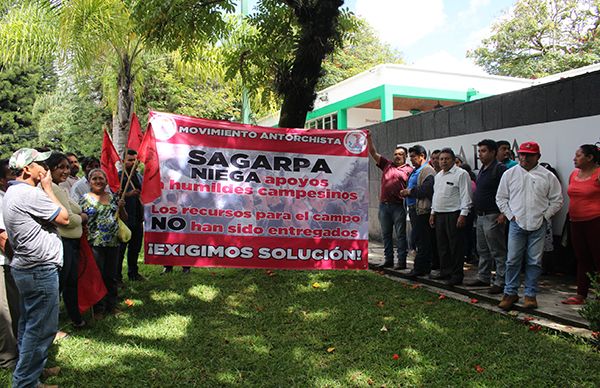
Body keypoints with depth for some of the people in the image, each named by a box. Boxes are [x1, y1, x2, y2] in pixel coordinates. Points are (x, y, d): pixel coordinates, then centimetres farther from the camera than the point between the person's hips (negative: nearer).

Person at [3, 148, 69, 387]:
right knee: (41, 328, -3)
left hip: (25, 267, 11)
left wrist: (44, 189, 10)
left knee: (29, 324, 20)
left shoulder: (12, 193, 13)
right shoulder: (30, 194, -20)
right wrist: (48, 188, -6)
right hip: (40, 270, -11)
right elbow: (64, 218, -13)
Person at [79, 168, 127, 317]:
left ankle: (112, 305, 25)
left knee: (112, 276, 12)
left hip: (113, 243, 4)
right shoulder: (85, 199, 0)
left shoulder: (113, 197, 11)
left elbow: (124, 218, 15)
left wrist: (121, 207, -3)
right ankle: (99, 308, 15)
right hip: (95, 244, -4)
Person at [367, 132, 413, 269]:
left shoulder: (409, 170, 2)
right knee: (386, 234, 10)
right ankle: (388, 260, 19)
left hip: (398, 206, -5)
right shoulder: (387, 165, 13)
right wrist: (369, 139, 2)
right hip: (384, 205, 5)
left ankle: (402, 262, 4)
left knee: (400, 235, 0)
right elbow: (373, 153, 11)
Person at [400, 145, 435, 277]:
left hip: (422, 210, -10)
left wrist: (410, 191, -13)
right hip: (413, 209, 10)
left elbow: (426, 190, -23)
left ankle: (420, 269, -3)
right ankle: (425, 268, 21)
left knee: (422, 241, -6)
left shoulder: (428, 171, -11)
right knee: (418, 240, 13)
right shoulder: (415, 171, 21)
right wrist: (405, 192, 6)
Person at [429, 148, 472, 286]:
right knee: (442, 246, 13)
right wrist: (433, 212, 19)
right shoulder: (438, 175, 18)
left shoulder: (461, 174, -8)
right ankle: (445, 271, 24)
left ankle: (457, 275, 4)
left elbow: (465, 196, -13)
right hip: (439, 215, 8)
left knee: (456, 247, -3)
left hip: (454, 215, -8)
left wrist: (463, 215, -18)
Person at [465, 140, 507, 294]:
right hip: (481, 216, 10)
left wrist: (503, 213, -23)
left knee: (498, 252, -3)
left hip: (493, 217, -10)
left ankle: (500, 282, 3)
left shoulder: (500, 169, -13)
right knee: (483, 251, 17)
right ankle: (483, 278, 27)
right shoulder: (483, 170, 16)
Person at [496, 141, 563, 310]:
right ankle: (510, 293, 12)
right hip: (517, 224, 0)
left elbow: (557, 200, 8)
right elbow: (501, 198, 9)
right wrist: (510, 215, 0)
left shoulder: (547, 176, 4)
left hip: (538, 226, 0)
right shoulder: (510, 174, 5)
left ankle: (530, 294, 16)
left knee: (535, 262, 5)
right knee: (512, 260, 0)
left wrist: (545, 215, -1)